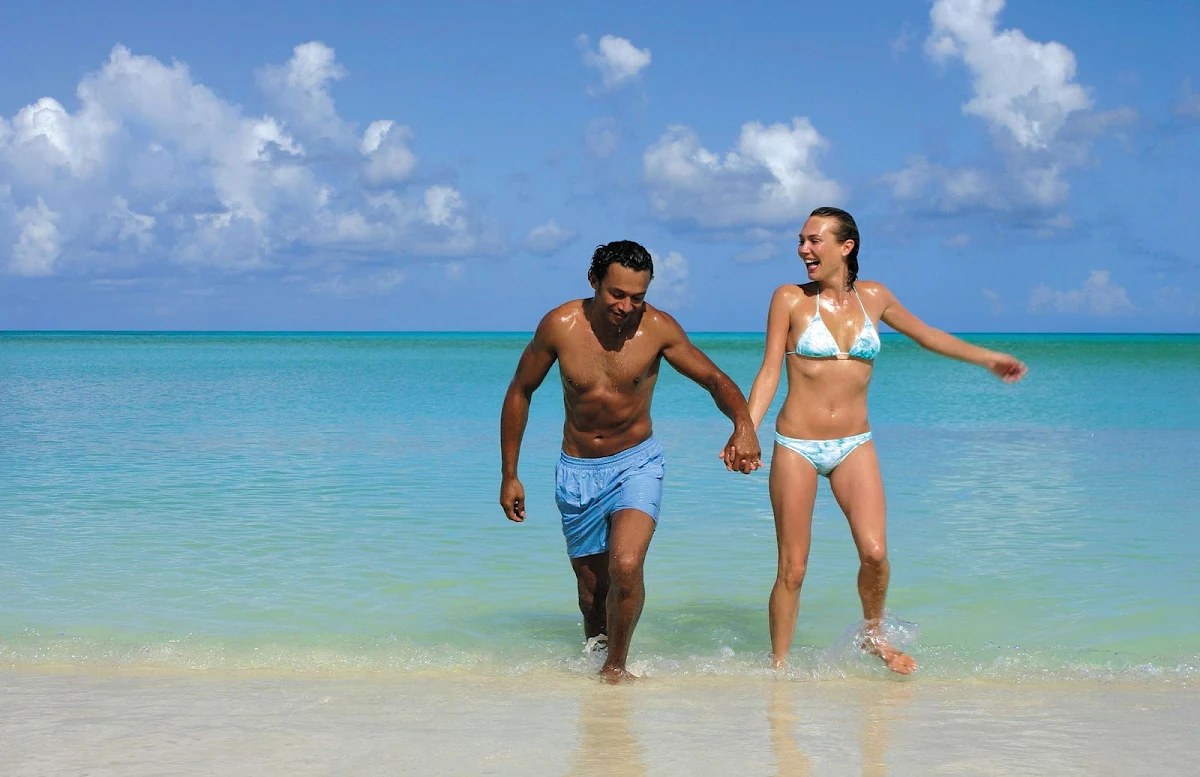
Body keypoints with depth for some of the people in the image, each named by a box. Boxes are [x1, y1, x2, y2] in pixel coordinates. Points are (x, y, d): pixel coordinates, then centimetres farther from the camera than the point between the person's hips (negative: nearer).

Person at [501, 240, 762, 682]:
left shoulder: (657, 327, -15)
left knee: (626, 567, -22)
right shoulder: (560, 326, -13)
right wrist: (509, 475, 1)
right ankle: (594, 656, 36)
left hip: (636, 463, -1)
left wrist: (743, 424, -32)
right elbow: (520, 392, 0)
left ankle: (616, 666, 0)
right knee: (592, 588, 9)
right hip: (577, 469, 1)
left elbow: (715, 380, -10)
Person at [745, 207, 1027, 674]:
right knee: (792, 568, -1)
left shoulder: (872, 297, 5)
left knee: (875, 552, -12)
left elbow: (924, 334, 21)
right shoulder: (790, 299, -4)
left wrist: (986, 358, 24)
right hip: (796, 446, -2)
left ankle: (873, 635, 15)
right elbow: (769, 371, -4)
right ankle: (779, 664, 14)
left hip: (854, 445, 2)